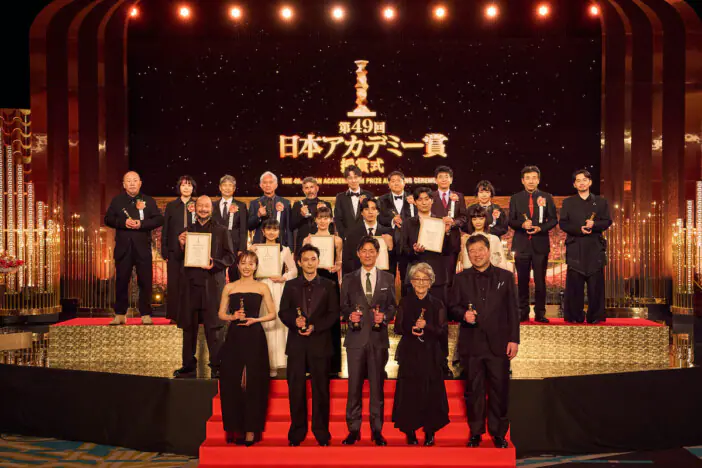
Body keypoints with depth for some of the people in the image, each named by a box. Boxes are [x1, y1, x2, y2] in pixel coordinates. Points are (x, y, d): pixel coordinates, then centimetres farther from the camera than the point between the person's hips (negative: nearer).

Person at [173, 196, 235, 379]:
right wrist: (181, 245, -4)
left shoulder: (221, 231, 8)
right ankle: (188, 366, 16)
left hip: (212, 284, -3)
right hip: (190, 283, 3)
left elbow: (230, 257, 1)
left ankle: (216, 367, 3)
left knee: (214, 327, -3)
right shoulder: (188, 231, 16)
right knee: (189, 326, 7)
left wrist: (214, 264, -15)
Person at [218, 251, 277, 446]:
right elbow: (221, 314, 12)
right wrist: (232, 317, -8)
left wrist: (254, 320, -8)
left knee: (253, 383, -2)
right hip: (234, 338, 2)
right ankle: (235, 428, 11)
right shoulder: (229, 287, 11)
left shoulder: (262, 287, 6)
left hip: (254, 338, -2)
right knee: (232, 383, 1)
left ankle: (251, 430, 5)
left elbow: (272, 314, 6)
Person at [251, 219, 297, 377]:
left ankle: (274, 364, 3)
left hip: (278, 289, 0)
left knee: (277, 324, -6)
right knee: (262, 324, -5)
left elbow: (294, 271, 12)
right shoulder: (256, 249, 10)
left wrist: (283, 278, -5)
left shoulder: (285, 250, 9)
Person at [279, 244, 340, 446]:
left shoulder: (328, 286, 8)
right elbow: (283, 312, 7)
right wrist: (295, 320, -13)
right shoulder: (291, 285, 12)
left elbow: (333, 314, 2)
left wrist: (315, 327, -11)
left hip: (320, 342, -1)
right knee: (296, 389, 3)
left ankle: (321, 432, 12)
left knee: (321, 388, 2)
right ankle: (297, 432, 13)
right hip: (297, 343, 1)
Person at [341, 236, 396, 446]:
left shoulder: (388, 278, 10)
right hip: (356, 337, 0)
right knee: (354, 385, 1)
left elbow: (392, 306, 8)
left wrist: (385, 316, -11)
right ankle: (353, 429, 11)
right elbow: (344, 306, 8)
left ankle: (377, 430, 14)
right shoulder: (349, 279, 10)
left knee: (377, 385, 5)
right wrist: (350, 315, -12)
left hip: (378, 337, 0)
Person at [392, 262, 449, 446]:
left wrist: (427, 326, -16)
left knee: (431, 393, -1)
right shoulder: (405, 302, 6)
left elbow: (444, 330, 0)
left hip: (430, 355, 0)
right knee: (408, 392, -3)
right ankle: (410, 431, 9)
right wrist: (410, 330, -15)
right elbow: (397, 328, 5)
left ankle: (430, 432, 12)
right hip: (409, 353, 0)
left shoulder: (437, 304, 5)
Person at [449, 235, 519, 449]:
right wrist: (463, 314, -14)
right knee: (473, 389, 6)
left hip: (498, 343, 0)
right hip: (471, 344, 1)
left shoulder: (505, 277, 8)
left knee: (499, 389, 2)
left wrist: (514, 339, 0)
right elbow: (452, 308, 8)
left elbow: (512, 310, 6)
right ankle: (475, 432, 18)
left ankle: (498, 433, 16)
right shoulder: (461, 279, 10)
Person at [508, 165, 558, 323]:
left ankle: (540, 313, 9)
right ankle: (523, 312, 13)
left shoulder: (547, 198, 7)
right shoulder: (515, 199, 9)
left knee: (540, 281, 1)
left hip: (541, 244, -1)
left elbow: (553, 220, 5)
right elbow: (511, 221, 6)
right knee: (522, 281, 5)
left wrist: (540, 228, -12)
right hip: (522, 244, 1)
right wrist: (522, 224, -15)